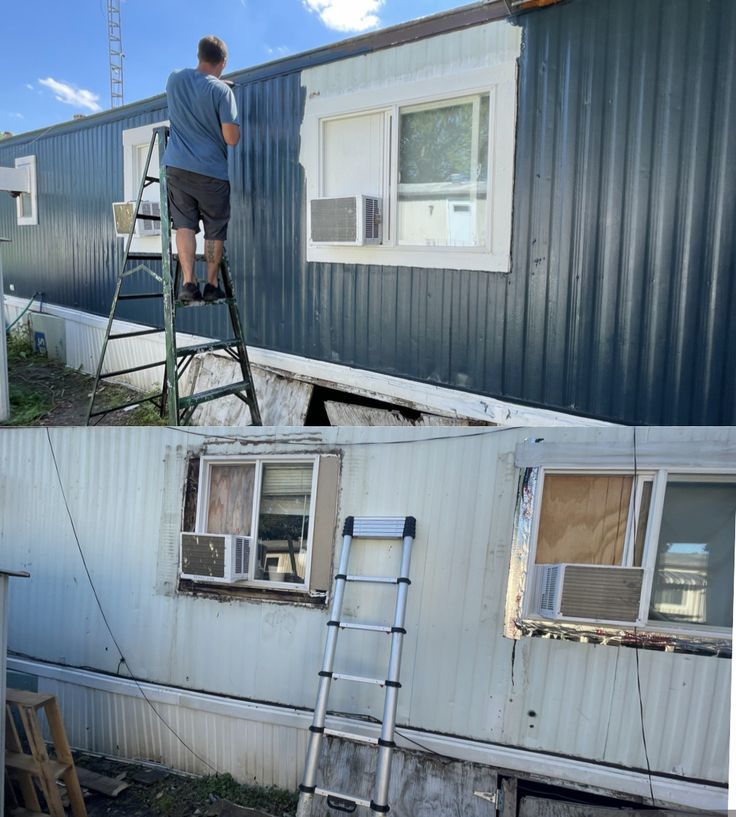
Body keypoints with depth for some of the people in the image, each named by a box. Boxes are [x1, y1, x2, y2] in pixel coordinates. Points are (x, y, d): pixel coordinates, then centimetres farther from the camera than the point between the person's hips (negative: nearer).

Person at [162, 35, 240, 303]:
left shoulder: (175, 79, 8)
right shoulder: (221, 90, -8)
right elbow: (232, 138, -10)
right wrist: (235, 128, 10)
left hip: (177, 167, 3)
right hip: (211, 171, -3)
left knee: (185, 224, 5)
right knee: (215, 230, 9)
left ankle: (188, 283, -7)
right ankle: (212, 286, 12)